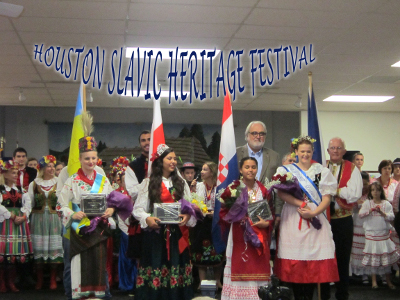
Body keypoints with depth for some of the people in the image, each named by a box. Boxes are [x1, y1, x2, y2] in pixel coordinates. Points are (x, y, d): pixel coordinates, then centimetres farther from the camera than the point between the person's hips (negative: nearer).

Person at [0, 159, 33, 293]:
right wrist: (11, 216, -14)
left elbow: (26, 205, 9)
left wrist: (23, 216, -8)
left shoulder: (20, 189, 14)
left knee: (16, 254, 4)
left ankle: (11, 282, 14)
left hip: (19, 222, 5)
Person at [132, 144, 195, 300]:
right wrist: (147, 219, -19)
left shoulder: (181, 183, 12)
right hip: (155, 233, -2)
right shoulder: (149, 183, 3)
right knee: (155, 264, -4)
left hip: (177, 234, 2)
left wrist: (188, 216, -12)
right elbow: (138, 209, 0)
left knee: (176, 266, 0)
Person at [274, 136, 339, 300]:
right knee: (294, 262, -2)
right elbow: (282, 193, -5)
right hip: (293, 221, 0)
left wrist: (313, 213, -13)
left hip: (316, 220, 1)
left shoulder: (322, 171, 10)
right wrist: (301, 204, -16)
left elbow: (327, 198, 3)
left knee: (314, 263, -2)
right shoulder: (286, 170, 9)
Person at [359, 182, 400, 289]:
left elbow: (391, 217, -4)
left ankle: (388, 280, 17)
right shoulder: (367, 203, 4)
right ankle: (374, 280, 13)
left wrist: (382, 213, -19)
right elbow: (361, 214, -5)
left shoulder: (386, 204, 3)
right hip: (371, 234, 0)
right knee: (372, 255, 2)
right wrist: (370, 210, -19)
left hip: (384, 233, 0)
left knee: (386, 255, 4)